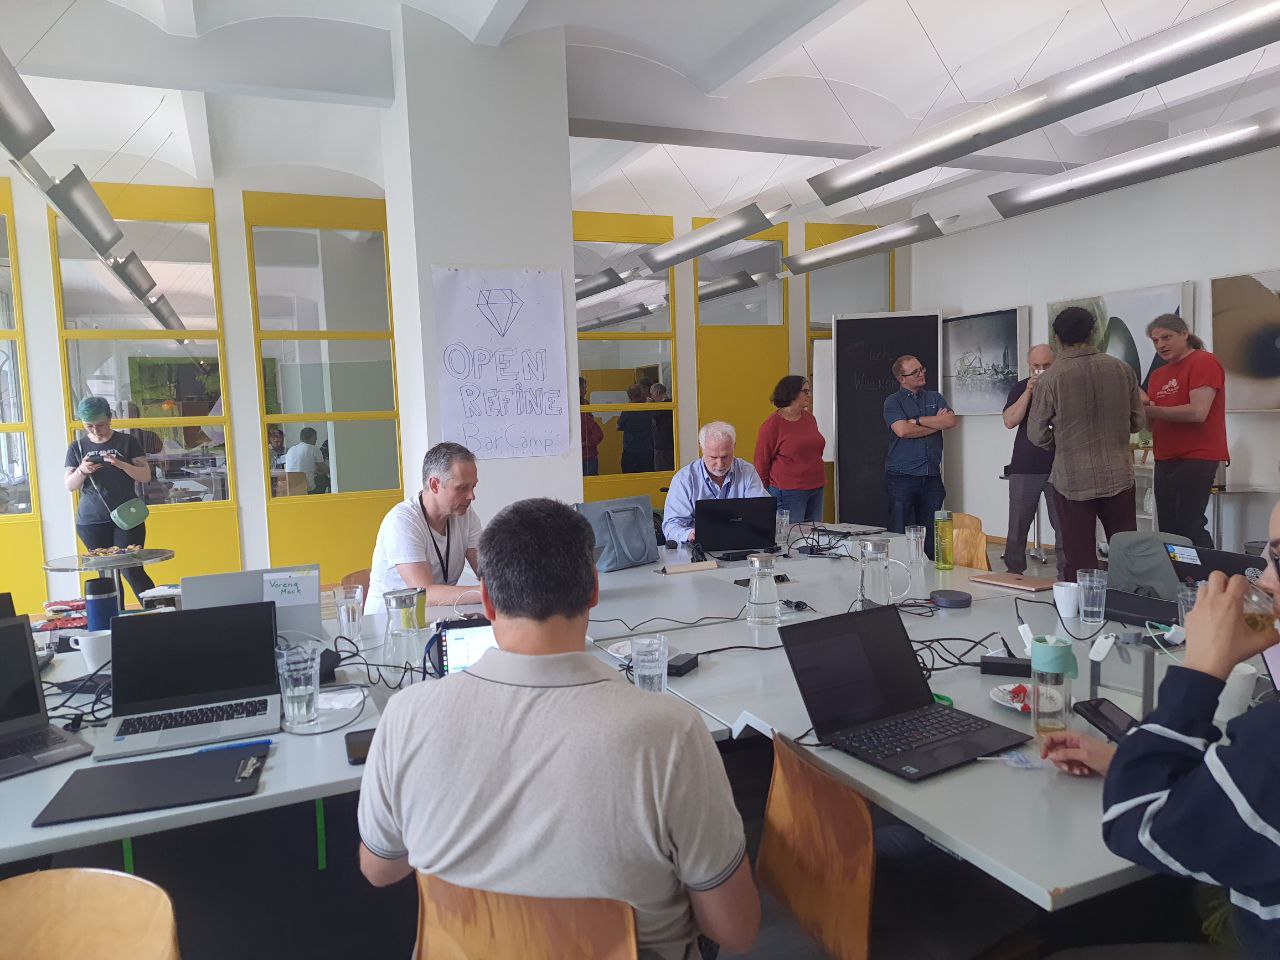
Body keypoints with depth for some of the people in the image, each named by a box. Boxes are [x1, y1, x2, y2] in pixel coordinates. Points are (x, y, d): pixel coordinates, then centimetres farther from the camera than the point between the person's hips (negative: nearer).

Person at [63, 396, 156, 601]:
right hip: (91, 521, 3)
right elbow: (69, 486, 7)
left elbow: (145, 476, -2)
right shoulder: (77, 447, 9)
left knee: (132, 570, -10)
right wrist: (82, 471, -14)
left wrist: (121, 464, -20)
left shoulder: (127, 442, 2)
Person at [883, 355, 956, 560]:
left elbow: (951, 421, -3)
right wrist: (936, 424, -4)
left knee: (932, 534, 8)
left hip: (932, 476, 4)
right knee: (901, 533, -2)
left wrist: (917, 421, -8)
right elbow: (902, 430, -16)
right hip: (902, 476, -4)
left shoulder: (935, 397, 14)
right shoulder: (893, 401, 1)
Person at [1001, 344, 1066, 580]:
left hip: (1059, 469, -1)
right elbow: (1010, 421, -5)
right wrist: (1029, 391, -12)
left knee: (1064, 527, -1)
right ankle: (1013, 573, 16)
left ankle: (1065, 576, 7)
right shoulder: (1020, 388, 8)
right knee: (1017, 528, 5)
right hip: (1024, 469, 1)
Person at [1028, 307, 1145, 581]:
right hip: (1119, 474, 3)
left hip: (1072, 480, -3)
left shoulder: (1051, 377, -10)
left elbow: (1037, 435, -4)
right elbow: (1138, 422, 8)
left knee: (1080, 561, 2)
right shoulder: (1122, 369, 0)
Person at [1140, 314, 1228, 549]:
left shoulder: (1204, 362, -7)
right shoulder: (1157, 374, 15)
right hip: (1165, 461, 8)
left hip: (1196, 460, -8)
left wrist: (1151, 410, -11)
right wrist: (1144, 408, -3)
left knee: (1189, 528, -9)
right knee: (1167, 529, 8)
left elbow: (1198, 413, -18)